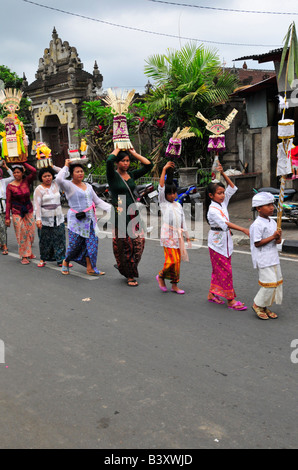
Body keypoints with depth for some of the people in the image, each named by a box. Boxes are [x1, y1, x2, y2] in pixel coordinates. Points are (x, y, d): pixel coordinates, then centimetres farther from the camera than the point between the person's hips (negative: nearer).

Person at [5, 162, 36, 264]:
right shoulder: (10, 186, -5)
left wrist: (24, 163, -7)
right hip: (17, 212, -2)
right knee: (21, 234, -1)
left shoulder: (26, 181, 0)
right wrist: (7, 217, -7)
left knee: (31, 233, 8)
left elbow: (34, 171, -15)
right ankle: (24, 256, 7)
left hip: (28, 211, 3)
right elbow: (8, 202, -4)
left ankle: (28, 251, 29)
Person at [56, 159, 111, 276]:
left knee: (92, 242, -2)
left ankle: (90, 268, 5)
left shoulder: (88, 186, 14)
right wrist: (66, 166, -14)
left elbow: (98, 201, 18)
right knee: (74, 244, 1)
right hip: (76, 220, -5)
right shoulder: (69, 185, -5)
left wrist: (111, 209, 8)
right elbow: (59, 179, -28)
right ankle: (66, 262, 28)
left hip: (90, 219, 6)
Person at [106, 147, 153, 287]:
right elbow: (109, 161, -24)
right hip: (120, 214, -6)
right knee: (125, 244, -1)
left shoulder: (131, 175, 12)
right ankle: (130, 276, 10)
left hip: (133, 213, 6)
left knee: (139, 241, 0)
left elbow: (148, 165, 11)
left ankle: (123, 266, 23)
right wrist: (117, 149, -6)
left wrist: (134, 153, 10)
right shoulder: (113, 175, -4)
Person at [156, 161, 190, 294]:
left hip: (178, 236, 5)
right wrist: (164, 170, -13)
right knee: (172, 260, -13)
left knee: (177, 261, 6)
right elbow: (161, 187, -10)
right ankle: (161, 276, 11)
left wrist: (187, 236, 16)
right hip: (168, 235, -5)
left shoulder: (178, 205, 15)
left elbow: (183, 221, 18)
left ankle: (174, 285, 14)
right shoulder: (163, 203, 1)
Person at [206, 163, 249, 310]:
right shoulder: (212, 210, -20)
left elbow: (232, 187, 12)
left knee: (218, 270, 14)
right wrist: (243, 229, -41)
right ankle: (230, 300, 0)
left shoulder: (223, 203, 5)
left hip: (225, 241, 8)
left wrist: (223, 173, -1)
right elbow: (225, 223, -32)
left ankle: (212, 294, 26)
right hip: (217, 241, -8)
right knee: (226, 271, -6)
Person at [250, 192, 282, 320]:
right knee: (270, 283, -11)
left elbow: (278, 241, 16)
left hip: (273, 258, 9)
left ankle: (265, 307, 24)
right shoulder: (257, 225, -15)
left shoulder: (272, 222, 11)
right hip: (263, 260, -9)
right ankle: (257, 305, 9)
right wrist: (273, 237, -18)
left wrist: (278, 238, -9)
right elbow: (257, 243, -18)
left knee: (277, 282, 12)